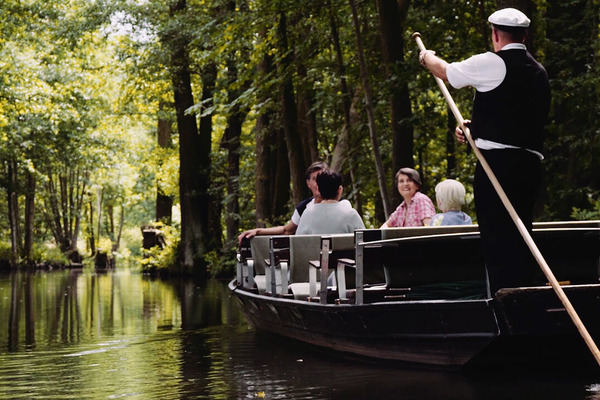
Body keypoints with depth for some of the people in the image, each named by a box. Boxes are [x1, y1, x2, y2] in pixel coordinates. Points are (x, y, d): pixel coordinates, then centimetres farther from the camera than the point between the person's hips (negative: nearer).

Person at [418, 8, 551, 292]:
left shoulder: (492, 64, -6)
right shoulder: (538, 71, 16)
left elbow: (444, 72, 9)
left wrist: (426, 57, 30)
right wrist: (477, 127, 25)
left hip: (497, 162, -7)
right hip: (530, 164, 7)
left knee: (496, 238, -7)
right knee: (518, 239, 12)